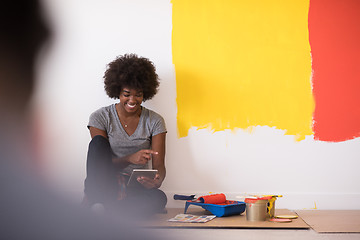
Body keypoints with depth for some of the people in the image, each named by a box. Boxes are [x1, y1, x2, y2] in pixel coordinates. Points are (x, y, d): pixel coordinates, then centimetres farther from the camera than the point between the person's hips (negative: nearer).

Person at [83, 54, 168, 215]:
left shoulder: (154, 121, 3)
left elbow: (159, 165, -3)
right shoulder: (100, 117, -1)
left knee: (158, 198, -35)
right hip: (104, 183, -1)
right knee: (98, 141, -26)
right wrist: (130, 158, -29)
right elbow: (101, 160, -8)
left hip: (137, 187, 1)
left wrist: (157, 180, -29)